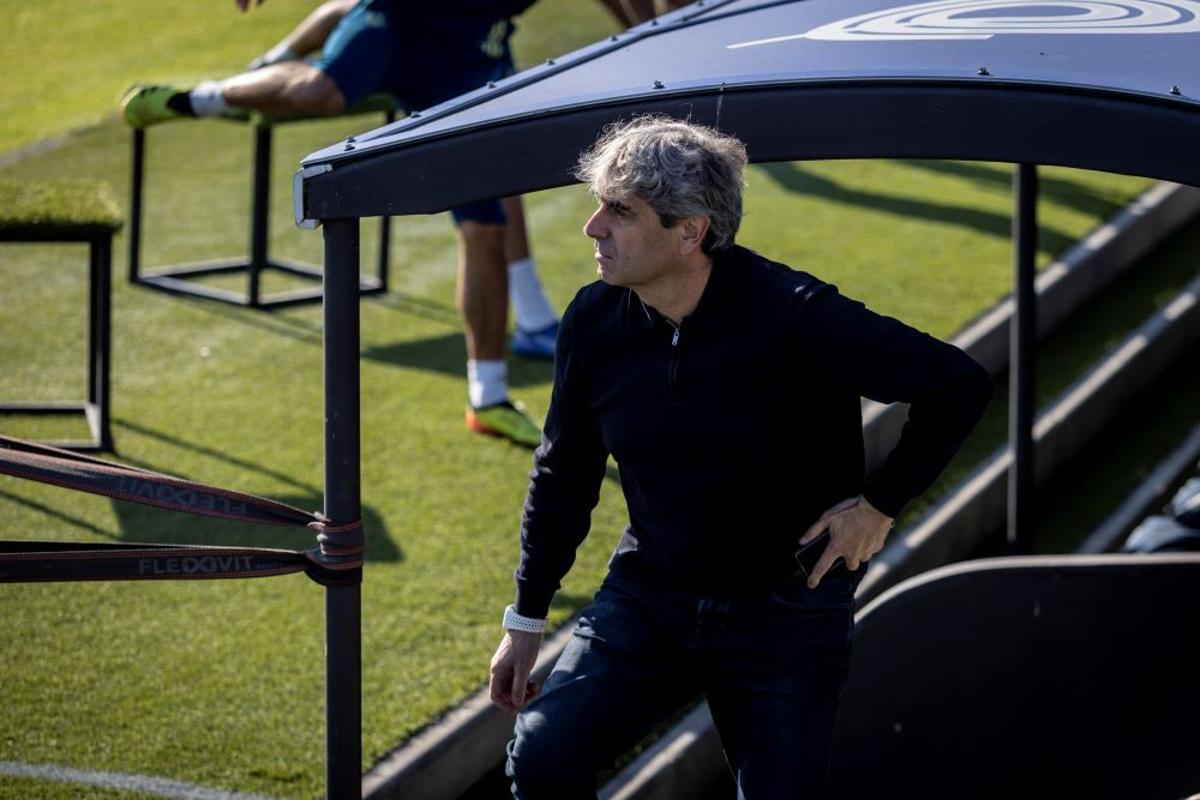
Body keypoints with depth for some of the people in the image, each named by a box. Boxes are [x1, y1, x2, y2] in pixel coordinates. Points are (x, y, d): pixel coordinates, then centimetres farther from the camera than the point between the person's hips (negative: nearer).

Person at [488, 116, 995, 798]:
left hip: (787, 612, -3)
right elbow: (564, 474, 7)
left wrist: (882, 504, -12)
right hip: (648, 596, 3)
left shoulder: (795, 317, -22)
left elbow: (960, 385, -16)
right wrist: (527, 619, 11)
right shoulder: (594, 320, -8)